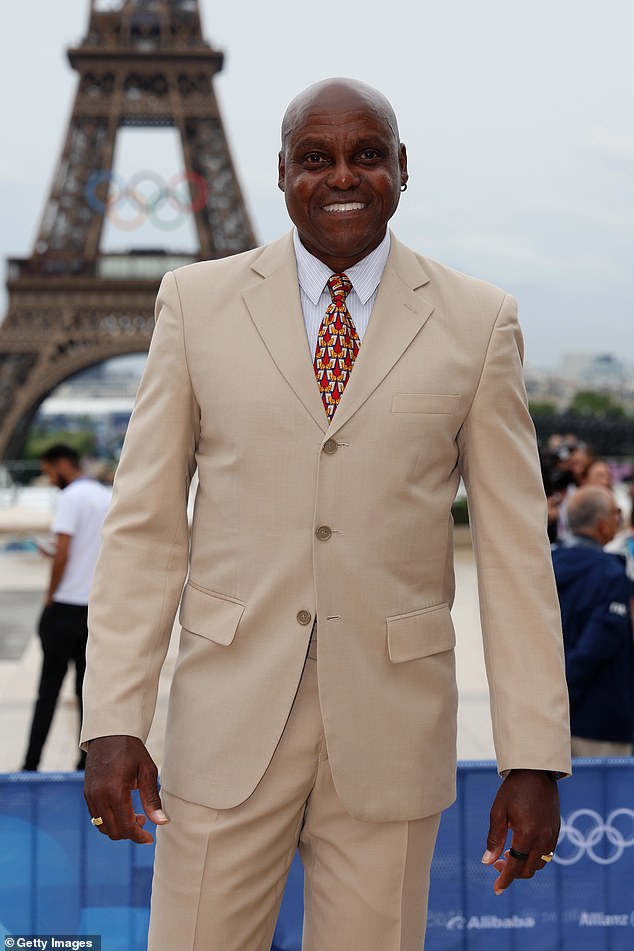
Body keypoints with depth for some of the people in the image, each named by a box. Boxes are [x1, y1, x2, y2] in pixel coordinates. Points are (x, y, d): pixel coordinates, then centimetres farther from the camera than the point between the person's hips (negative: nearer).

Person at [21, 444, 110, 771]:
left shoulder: (70, 498, -10)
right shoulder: (108, 498, 13)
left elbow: (62, 554, -17)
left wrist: (50, 596, -8)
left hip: (66, 606, -6)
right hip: (100, 607, 6)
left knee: (49, 688, -1)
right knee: (88, 688, 8)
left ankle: (31, 765, 0)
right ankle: (87, 764, 6)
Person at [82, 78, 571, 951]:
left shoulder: (478, 322, 2)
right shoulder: (196, 301, 3)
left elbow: (515, 547, 1)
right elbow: (144, 525, 2)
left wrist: (535, 757, -3)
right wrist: (113, 721, -6)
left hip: (391, 725, 0)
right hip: (231, 718, 0)